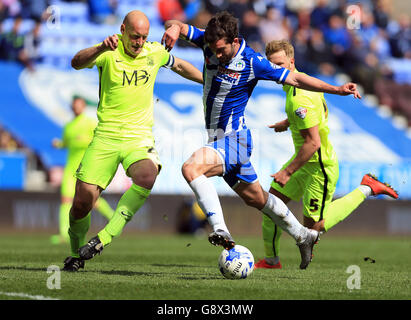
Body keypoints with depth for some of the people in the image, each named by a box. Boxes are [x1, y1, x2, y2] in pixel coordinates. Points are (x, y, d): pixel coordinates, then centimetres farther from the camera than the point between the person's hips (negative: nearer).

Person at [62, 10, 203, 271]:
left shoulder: (155, 52, 5)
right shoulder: (109, 53, -7)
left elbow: (179, 65, 27)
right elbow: (77, 63, -27)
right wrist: (101, 49, -45)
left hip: (139, 138, 2)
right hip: (105, 138, -1)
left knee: (147, 176, -33)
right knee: (82, 204, -7)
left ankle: (106, 236, -25)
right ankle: (77, 253, 23)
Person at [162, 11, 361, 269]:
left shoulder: (252, 62, -18)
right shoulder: (210, 44, -4)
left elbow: (294, 79, -11)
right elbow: (176, 26, -6)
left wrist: (338, 90, -17)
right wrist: (174, 28, -32)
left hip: (234, 139, -7)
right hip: (218, 139, 7)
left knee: (191, 168, -31)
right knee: (255, 198, 19)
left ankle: (221, 230, -35)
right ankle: (303, 236, 36)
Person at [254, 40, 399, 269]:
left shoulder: (299, 99, -29)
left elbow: (312, 143, -29)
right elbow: (322, 111, 21)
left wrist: (288, 172, -24)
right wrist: (288, 123, 26)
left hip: (319, 168, -10)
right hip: (306, 161, 10)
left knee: (313, 226, 3)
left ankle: (366, 190, 11)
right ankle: (271, 260, 21)